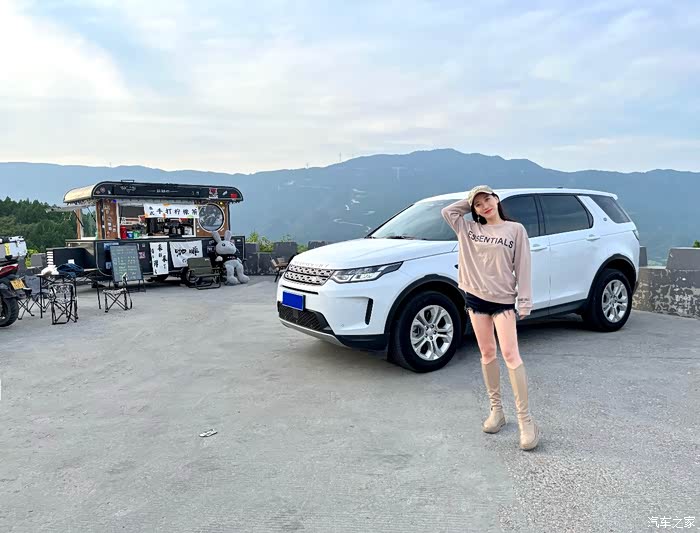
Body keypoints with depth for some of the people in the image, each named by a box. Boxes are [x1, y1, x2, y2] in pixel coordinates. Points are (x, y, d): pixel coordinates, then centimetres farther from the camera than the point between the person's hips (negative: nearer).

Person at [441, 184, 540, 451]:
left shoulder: (515, 229, -1)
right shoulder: (469, 229, 7)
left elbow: (522, 267, -4)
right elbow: (447, 211, 8)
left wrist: (525, 301, -9)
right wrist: (469, 202, 8)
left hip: (503, 299, -3)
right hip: (475, 298, 4)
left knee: (510, 354, -9)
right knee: (487, 354, 10)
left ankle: (525, 418, -3)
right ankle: (496, 409, 21)